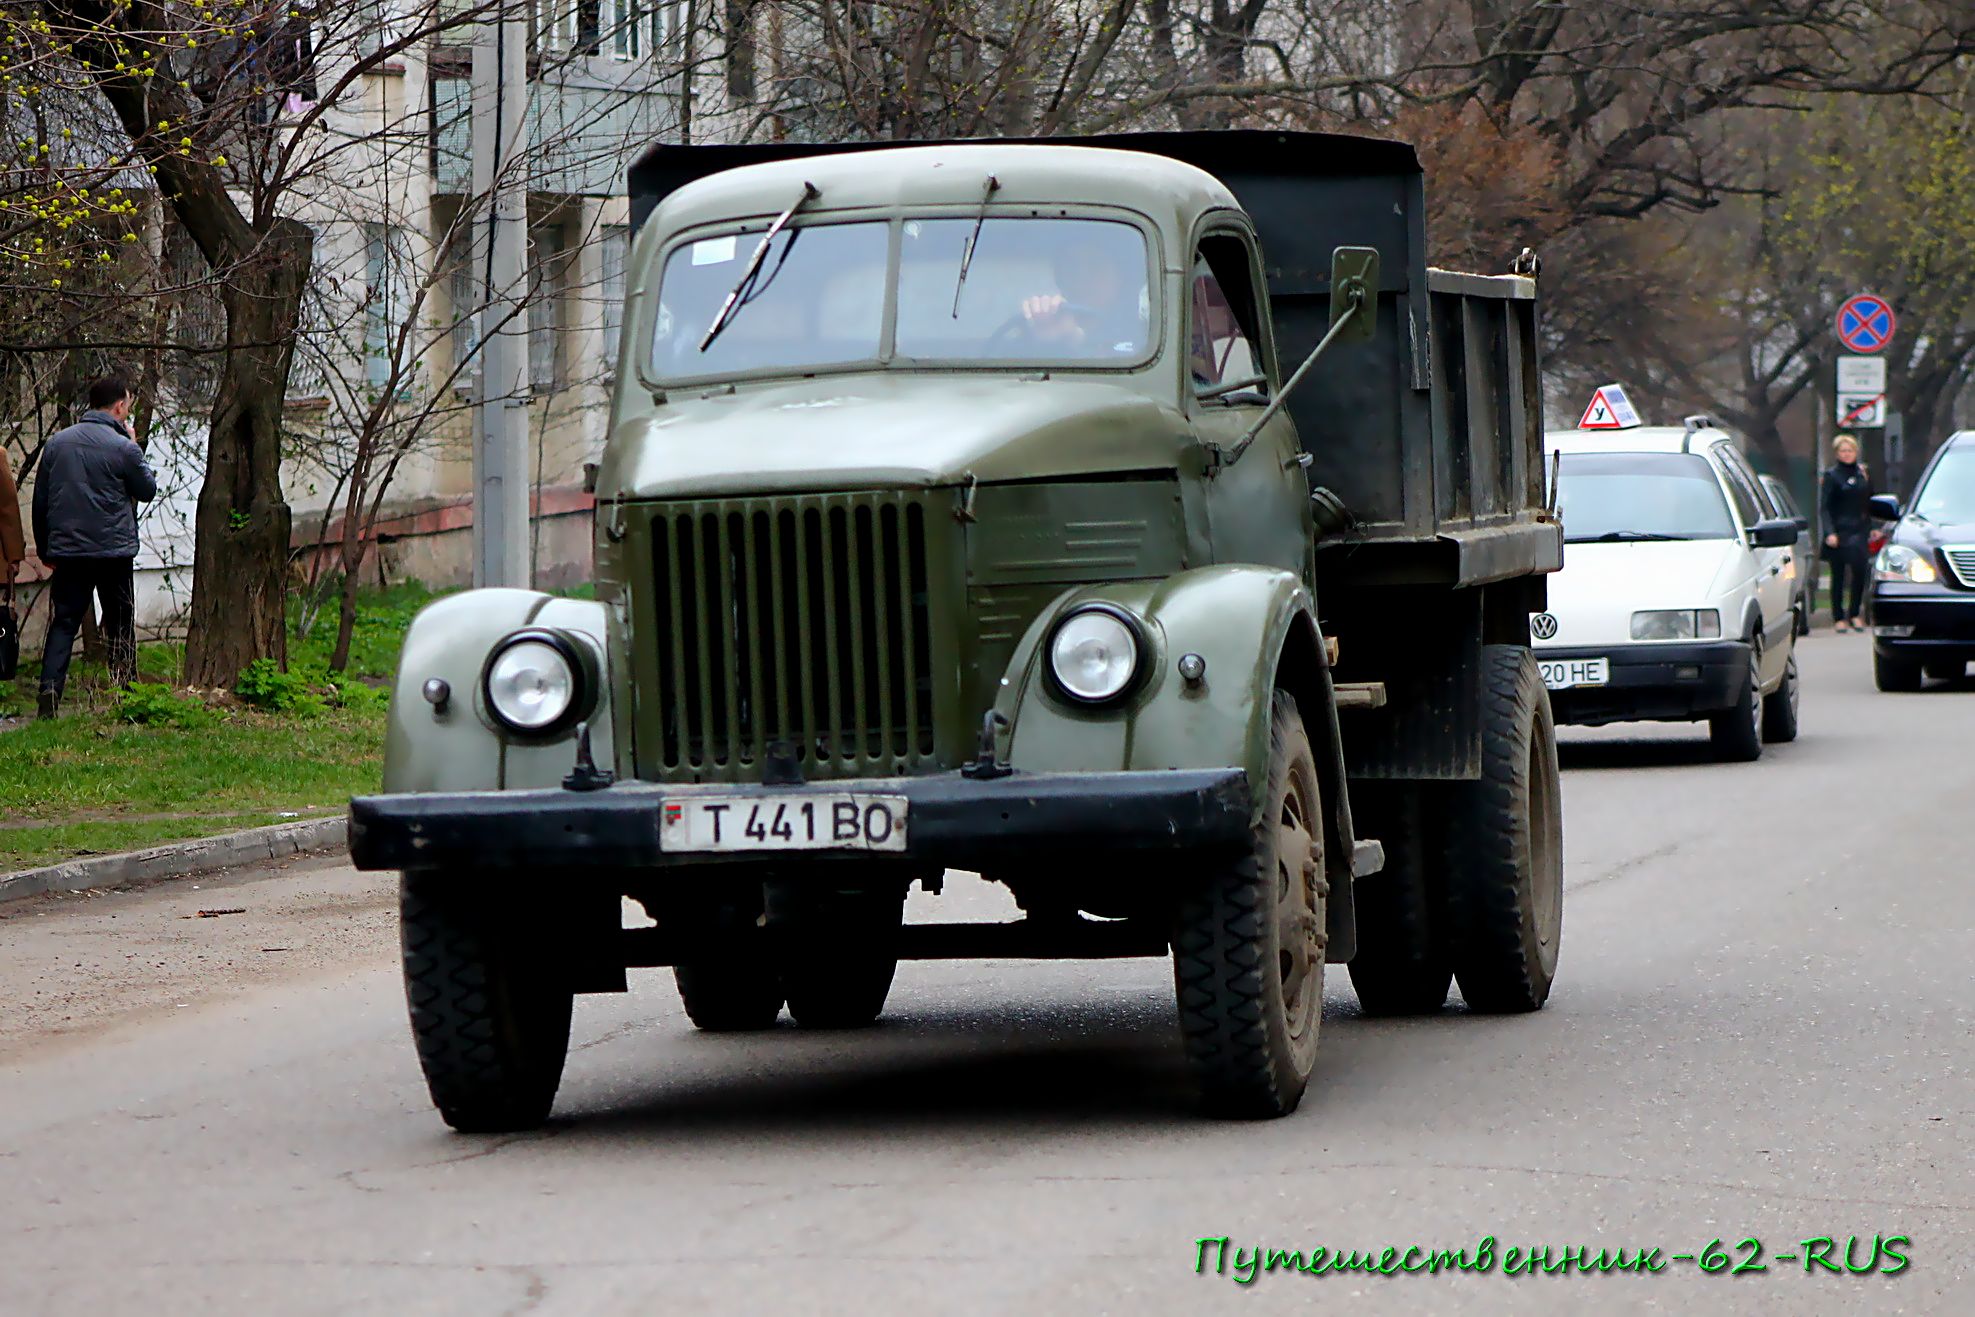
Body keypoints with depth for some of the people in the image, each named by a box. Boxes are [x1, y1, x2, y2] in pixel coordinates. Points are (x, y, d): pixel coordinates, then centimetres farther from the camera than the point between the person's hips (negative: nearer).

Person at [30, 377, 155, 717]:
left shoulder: (57, 443, 5)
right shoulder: (123, 447, -10)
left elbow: (40, 500, 10)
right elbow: (148, 490, 4)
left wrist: (45, 548, 19)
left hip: (67, 551, 3)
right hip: (114, 550, -3)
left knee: (63, 624, 4)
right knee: (120, 626, 10)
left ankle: (50, 688, -14)